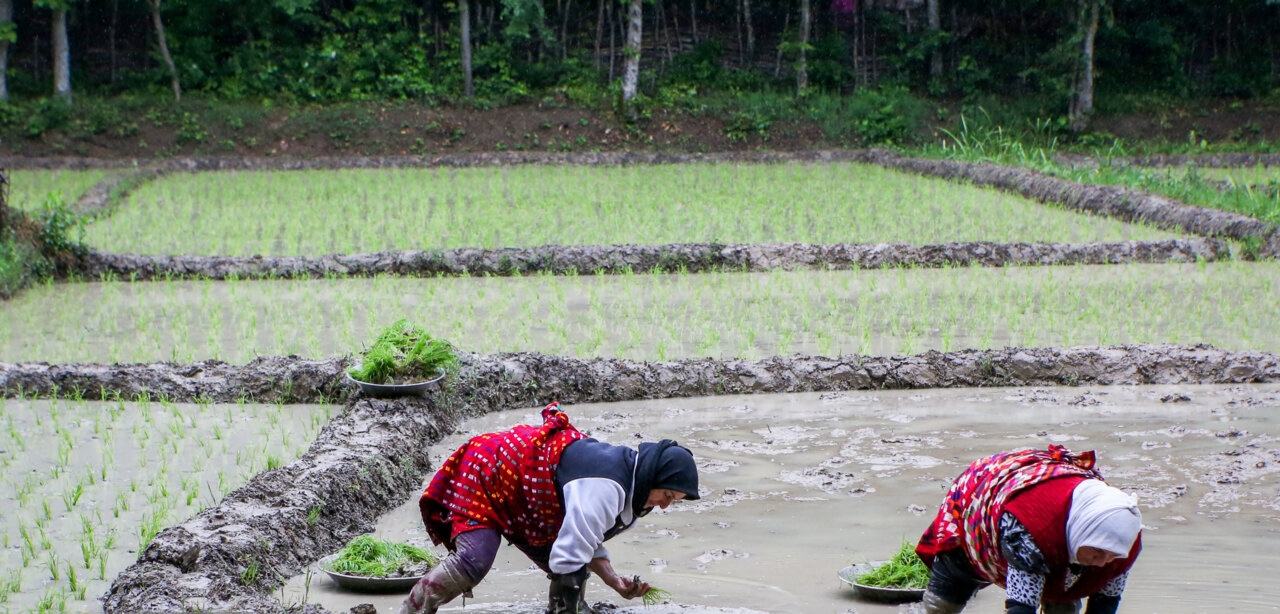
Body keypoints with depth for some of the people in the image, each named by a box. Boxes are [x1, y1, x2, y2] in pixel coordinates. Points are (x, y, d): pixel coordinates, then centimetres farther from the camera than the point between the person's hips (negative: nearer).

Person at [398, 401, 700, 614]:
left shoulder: (628, 488, 1)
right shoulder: (605, 489, -32)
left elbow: (585, 542, 7)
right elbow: (569, 559, -30)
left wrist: (613, 579, -10)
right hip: (487, 472, -11)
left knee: (570, 572, 6)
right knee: (473, 563, -28)